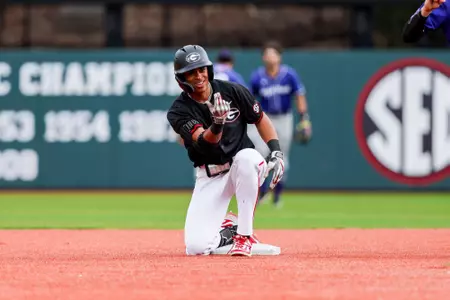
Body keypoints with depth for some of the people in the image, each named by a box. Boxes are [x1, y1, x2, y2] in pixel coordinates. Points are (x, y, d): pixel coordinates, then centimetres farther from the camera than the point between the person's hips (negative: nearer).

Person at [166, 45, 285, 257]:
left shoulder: (233, 91, -8)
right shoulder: (179, 111, -12)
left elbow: (261, 119, 5)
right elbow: (204, 140, -27)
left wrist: (276, 151, -9)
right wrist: (216, 125, -49)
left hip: (244, 167, 0)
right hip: (210, 177, 0)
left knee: (247, 157, -40)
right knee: (196, 246, -18)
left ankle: (244, 235, -24)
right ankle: (228, 231, 19)